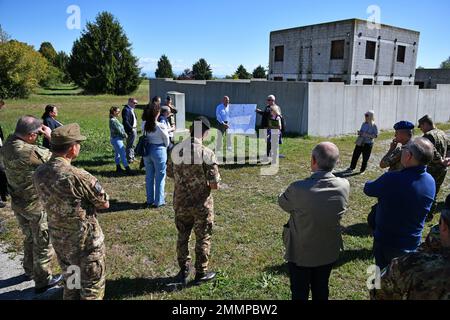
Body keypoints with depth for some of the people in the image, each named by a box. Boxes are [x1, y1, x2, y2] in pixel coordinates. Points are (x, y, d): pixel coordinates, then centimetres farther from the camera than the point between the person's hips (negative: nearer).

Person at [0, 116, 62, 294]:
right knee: (43, 243, 11)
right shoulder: (30, 152, -31)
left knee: (29, 238, 28)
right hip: (37, 206, -8)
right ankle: (42, 281, 25)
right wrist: (50, 136, -10)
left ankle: (29, 270, 46)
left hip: (17, 204, 8)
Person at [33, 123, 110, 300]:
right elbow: (105, 204, -15)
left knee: (70, 282, 26)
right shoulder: (78, 176, -28)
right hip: (85, 240, -6)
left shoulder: (39, 174, -6)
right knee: (92, 287, 14)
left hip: (58, 238, 7)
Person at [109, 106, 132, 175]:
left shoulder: (114, 119, 11)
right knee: (123, 154, -9)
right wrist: (124, 135, -5)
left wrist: (124, 134, 0)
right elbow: (118, 130, -20)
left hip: (117, 139, 11)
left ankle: (118, 168, 25)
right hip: (116, 139, -11)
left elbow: (120, 128, 13)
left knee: (117, 153, 16)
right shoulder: (113, 120, -20)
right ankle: (127, 169, -7)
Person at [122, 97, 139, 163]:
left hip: (134, 129, 10)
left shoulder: (131, 109, 13)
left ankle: (132, 157, 33)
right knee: (130, 145, 0)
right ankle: (129, 159, 8)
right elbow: (125, 121, -23)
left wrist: (135, 128, 12)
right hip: (130, 130, -10)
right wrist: (131, 128, -23)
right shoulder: (126, 109, -18)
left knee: (132, 145, 20)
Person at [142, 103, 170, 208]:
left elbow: (144, 137, 2)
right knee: (160, 177, 8)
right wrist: (165, 147, 14)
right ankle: (159, 201, 15)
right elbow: (167, 141, -6)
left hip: (147, 151, 5)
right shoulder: (161, 126, -18)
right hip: (159, 151, -5)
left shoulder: (145, 124, -5)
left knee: (149, 177, 16)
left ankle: (150, 200, 27)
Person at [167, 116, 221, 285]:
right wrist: (206, 183, 1)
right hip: (201, 205, -4)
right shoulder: (206, 153, -21)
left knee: (182, 237, 21)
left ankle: (184, 271, 33)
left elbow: (170, 173, 9)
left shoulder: (176, 150, -5)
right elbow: (215, 185, -20)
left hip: (180, 203, 4)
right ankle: (201, 274, 27)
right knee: (203, 239, 14)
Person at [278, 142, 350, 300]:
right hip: (328, 252, 4)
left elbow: (282, 203, -12)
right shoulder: (344, 186, -20)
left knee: (300, 293, 19)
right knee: (321, 291, 26)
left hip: (300, 253, -3)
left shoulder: (298, 188, -33)